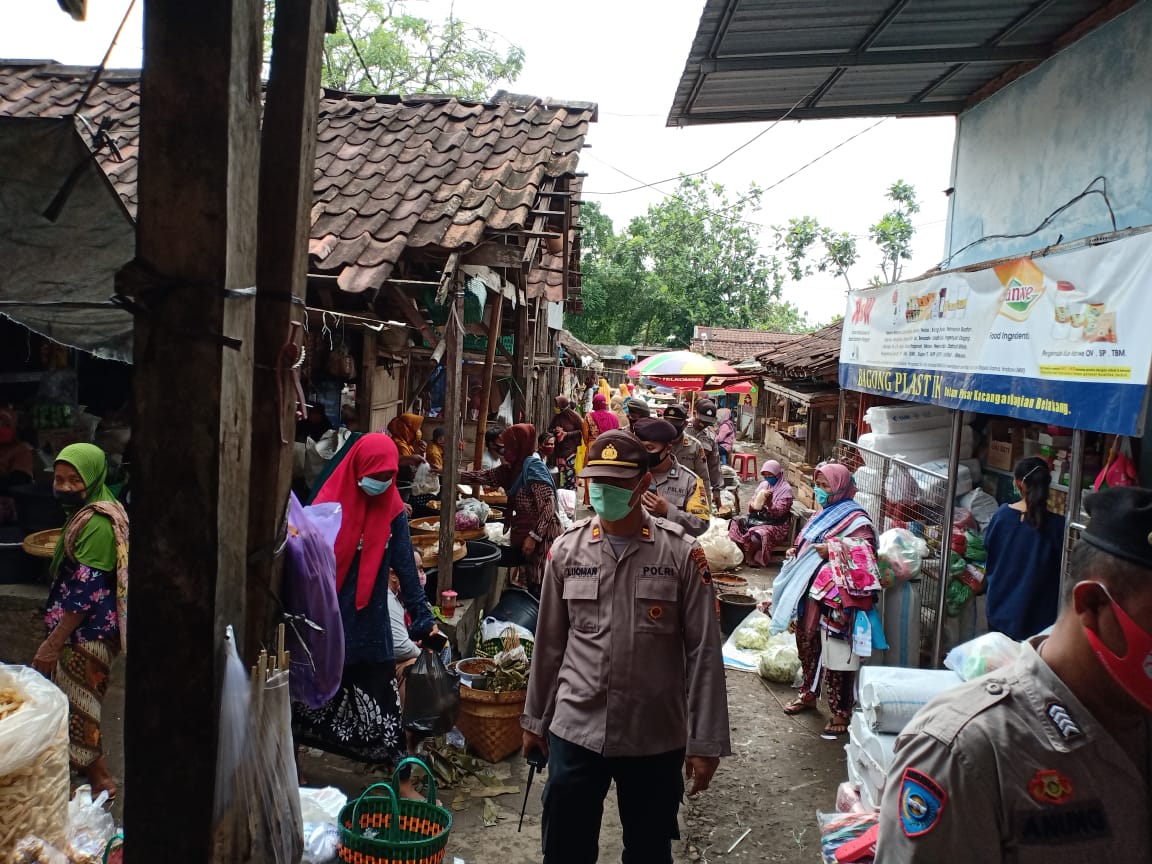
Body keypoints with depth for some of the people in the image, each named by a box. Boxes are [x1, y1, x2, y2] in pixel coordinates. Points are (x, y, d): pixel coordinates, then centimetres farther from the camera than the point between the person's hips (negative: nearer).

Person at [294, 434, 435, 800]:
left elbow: (406, 568, -2)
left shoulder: (392, 510, -4)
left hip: (370, 621, 2)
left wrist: (422, 619, -4)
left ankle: (402, 779, 14)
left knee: (382, 700, 5)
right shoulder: (329, 502, -12)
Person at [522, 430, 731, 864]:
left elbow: (703, 652, -6)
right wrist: (535, 719, 12)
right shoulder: (566, 550, -1)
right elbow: (549, 643, 7)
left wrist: (705, 742, -6)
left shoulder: (682, 554, -8)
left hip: (656, 737, -1)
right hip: (574, 731, 2)